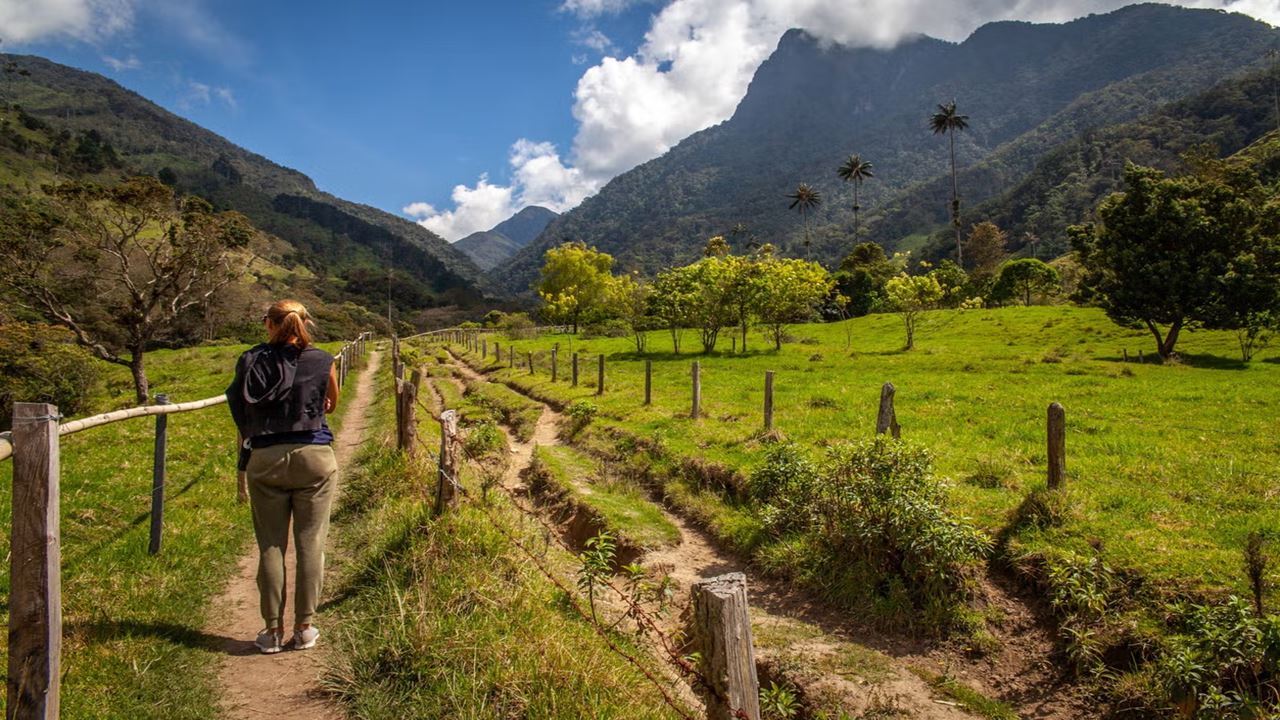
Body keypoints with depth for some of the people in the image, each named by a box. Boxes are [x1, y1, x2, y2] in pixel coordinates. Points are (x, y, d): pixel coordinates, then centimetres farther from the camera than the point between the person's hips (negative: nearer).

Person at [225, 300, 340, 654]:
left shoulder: (250, 362, -1)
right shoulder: (322, 361, -2)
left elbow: (241, 411, 5)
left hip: (265, 460, 1)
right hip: (314, 456, -1)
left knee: (271, 546, 9)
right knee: (310, 544, 6)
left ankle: (273, 630, 14)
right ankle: (304, 628, 11)